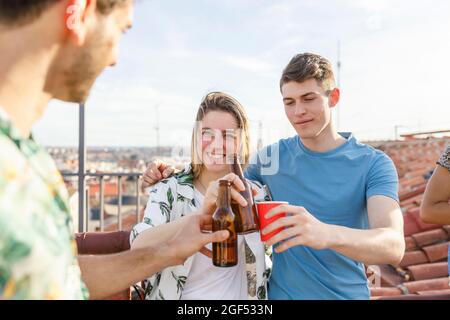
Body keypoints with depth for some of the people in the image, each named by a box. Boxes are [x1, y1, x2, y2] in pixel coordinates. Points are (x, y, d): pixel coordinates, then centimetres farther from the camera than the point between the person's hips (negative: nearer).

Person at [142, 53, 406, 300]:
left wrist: (328, 234, -45)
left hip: (346, 294, -1)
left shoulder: (374, 164, -11)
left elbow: (394, 246, -25)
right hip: (280, 293, 2)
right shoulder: (270, 158, -4)